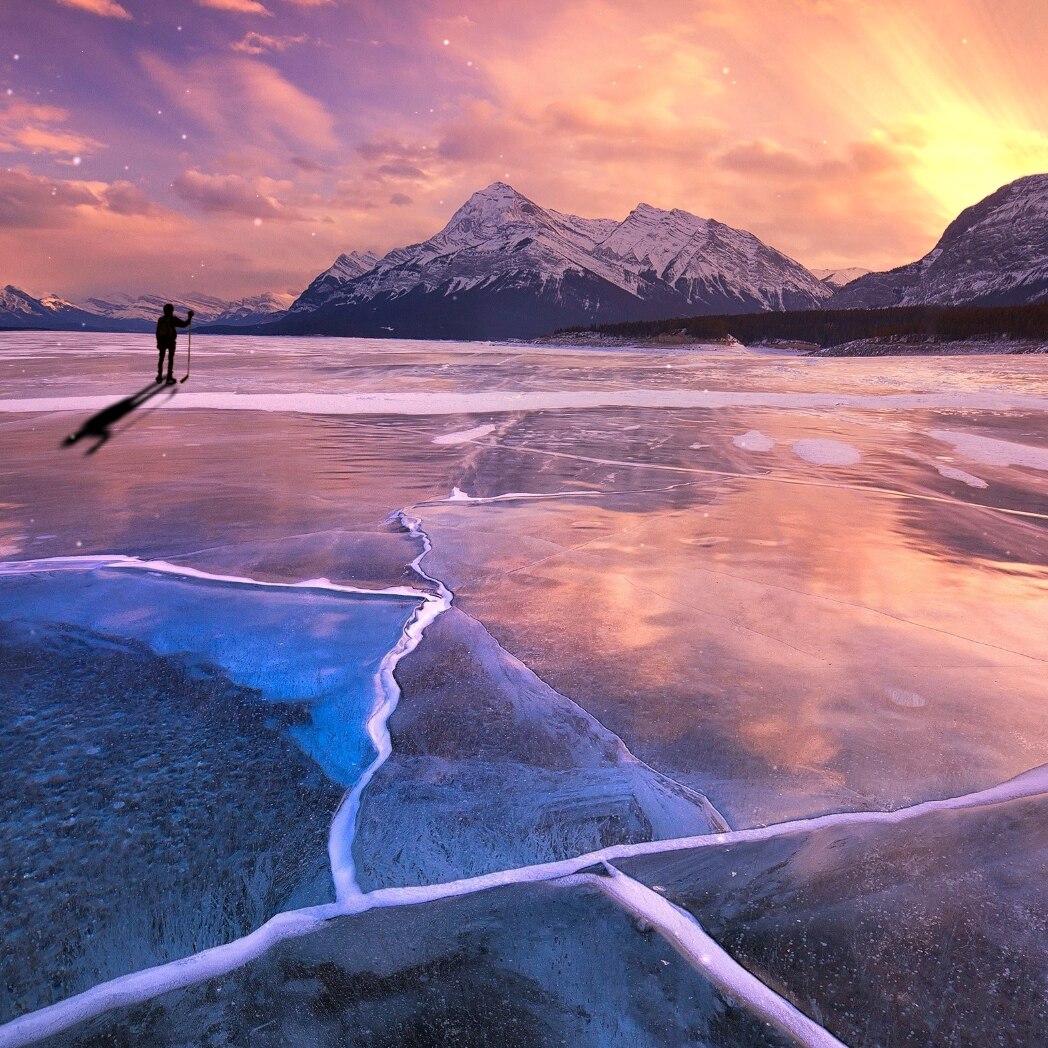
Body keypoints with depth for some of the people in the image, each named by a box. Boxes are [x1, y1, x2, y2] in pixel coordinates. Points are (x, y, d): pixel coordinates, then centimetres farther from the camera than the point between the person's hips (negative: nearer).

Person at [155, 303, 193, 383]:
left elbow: (158, 332, 6)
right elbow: (184, 324, -9)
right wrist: (190, 317, 5)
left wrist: (158, 342, 15)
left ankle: (159, 376, 15)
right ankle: (169, 377, 1)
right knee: (170, 359, 3)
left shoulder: (160, 319, 4)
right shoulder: (173, 319, -11)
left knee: (161, 358, 13)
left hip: (162, 341, 4)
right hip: (171, 341, -4)